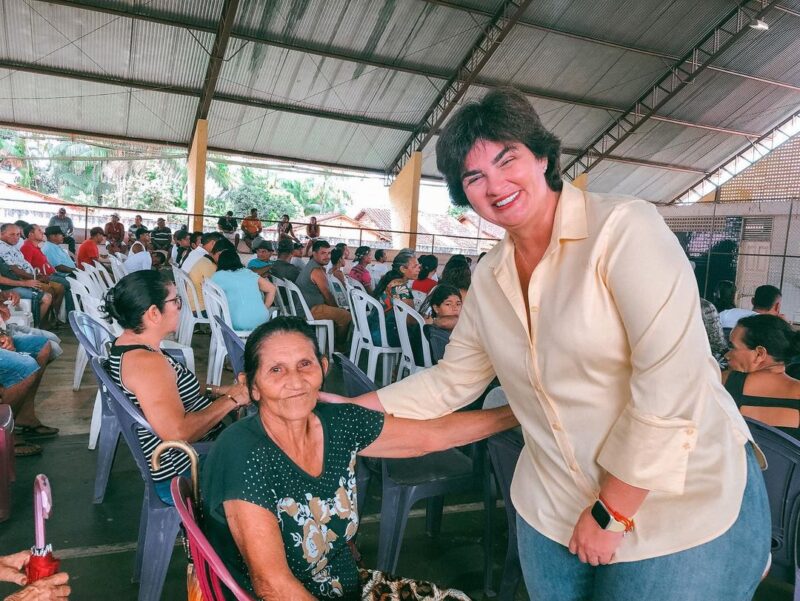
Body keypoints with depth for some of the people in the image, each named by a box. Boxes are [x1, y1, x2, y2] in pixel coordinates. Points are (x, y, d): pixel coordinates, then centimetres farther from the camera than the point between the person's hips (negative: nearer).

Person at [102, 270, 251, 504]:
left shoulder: (127, 346, 5)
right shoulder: (145, 362, -26)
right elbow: (177, 432, -33)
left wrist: (215, 391, 1)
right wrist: (229, 400, -22)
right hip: (184, 477, -10)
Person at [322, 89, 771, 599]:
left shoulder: (624, 227, -18)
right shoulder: (488, 279, 2)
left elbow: (671, 384, -23)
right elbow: (450, 383, 10)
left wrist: (612, 514, -17)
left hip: (688, 514, -5)